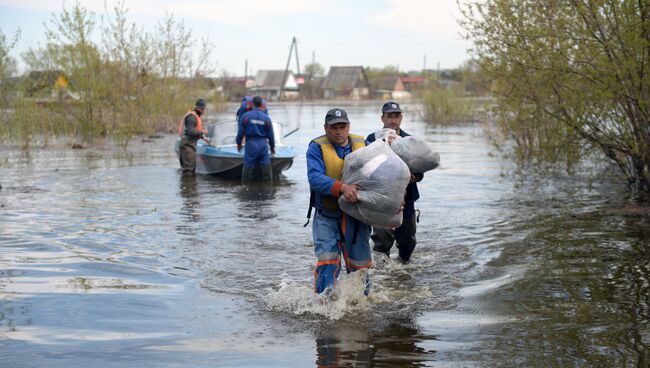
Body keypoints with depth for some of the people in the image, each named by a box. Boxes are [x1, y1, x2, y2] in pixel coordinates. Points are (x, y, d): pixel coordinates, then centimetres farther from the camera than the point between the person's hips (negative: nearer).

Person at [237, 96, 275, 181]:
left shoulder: (245, 116, -4)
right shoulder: (266, 118, 1)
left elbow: (240, 132, -2)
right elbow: (270, 135, 6)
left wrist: (239, 143, 13)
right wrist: (272, 147, 19)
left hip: (251, 143, -1)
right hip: (263, 144, 1)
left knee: (248, 165, 5)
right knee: (266, 165, 8)